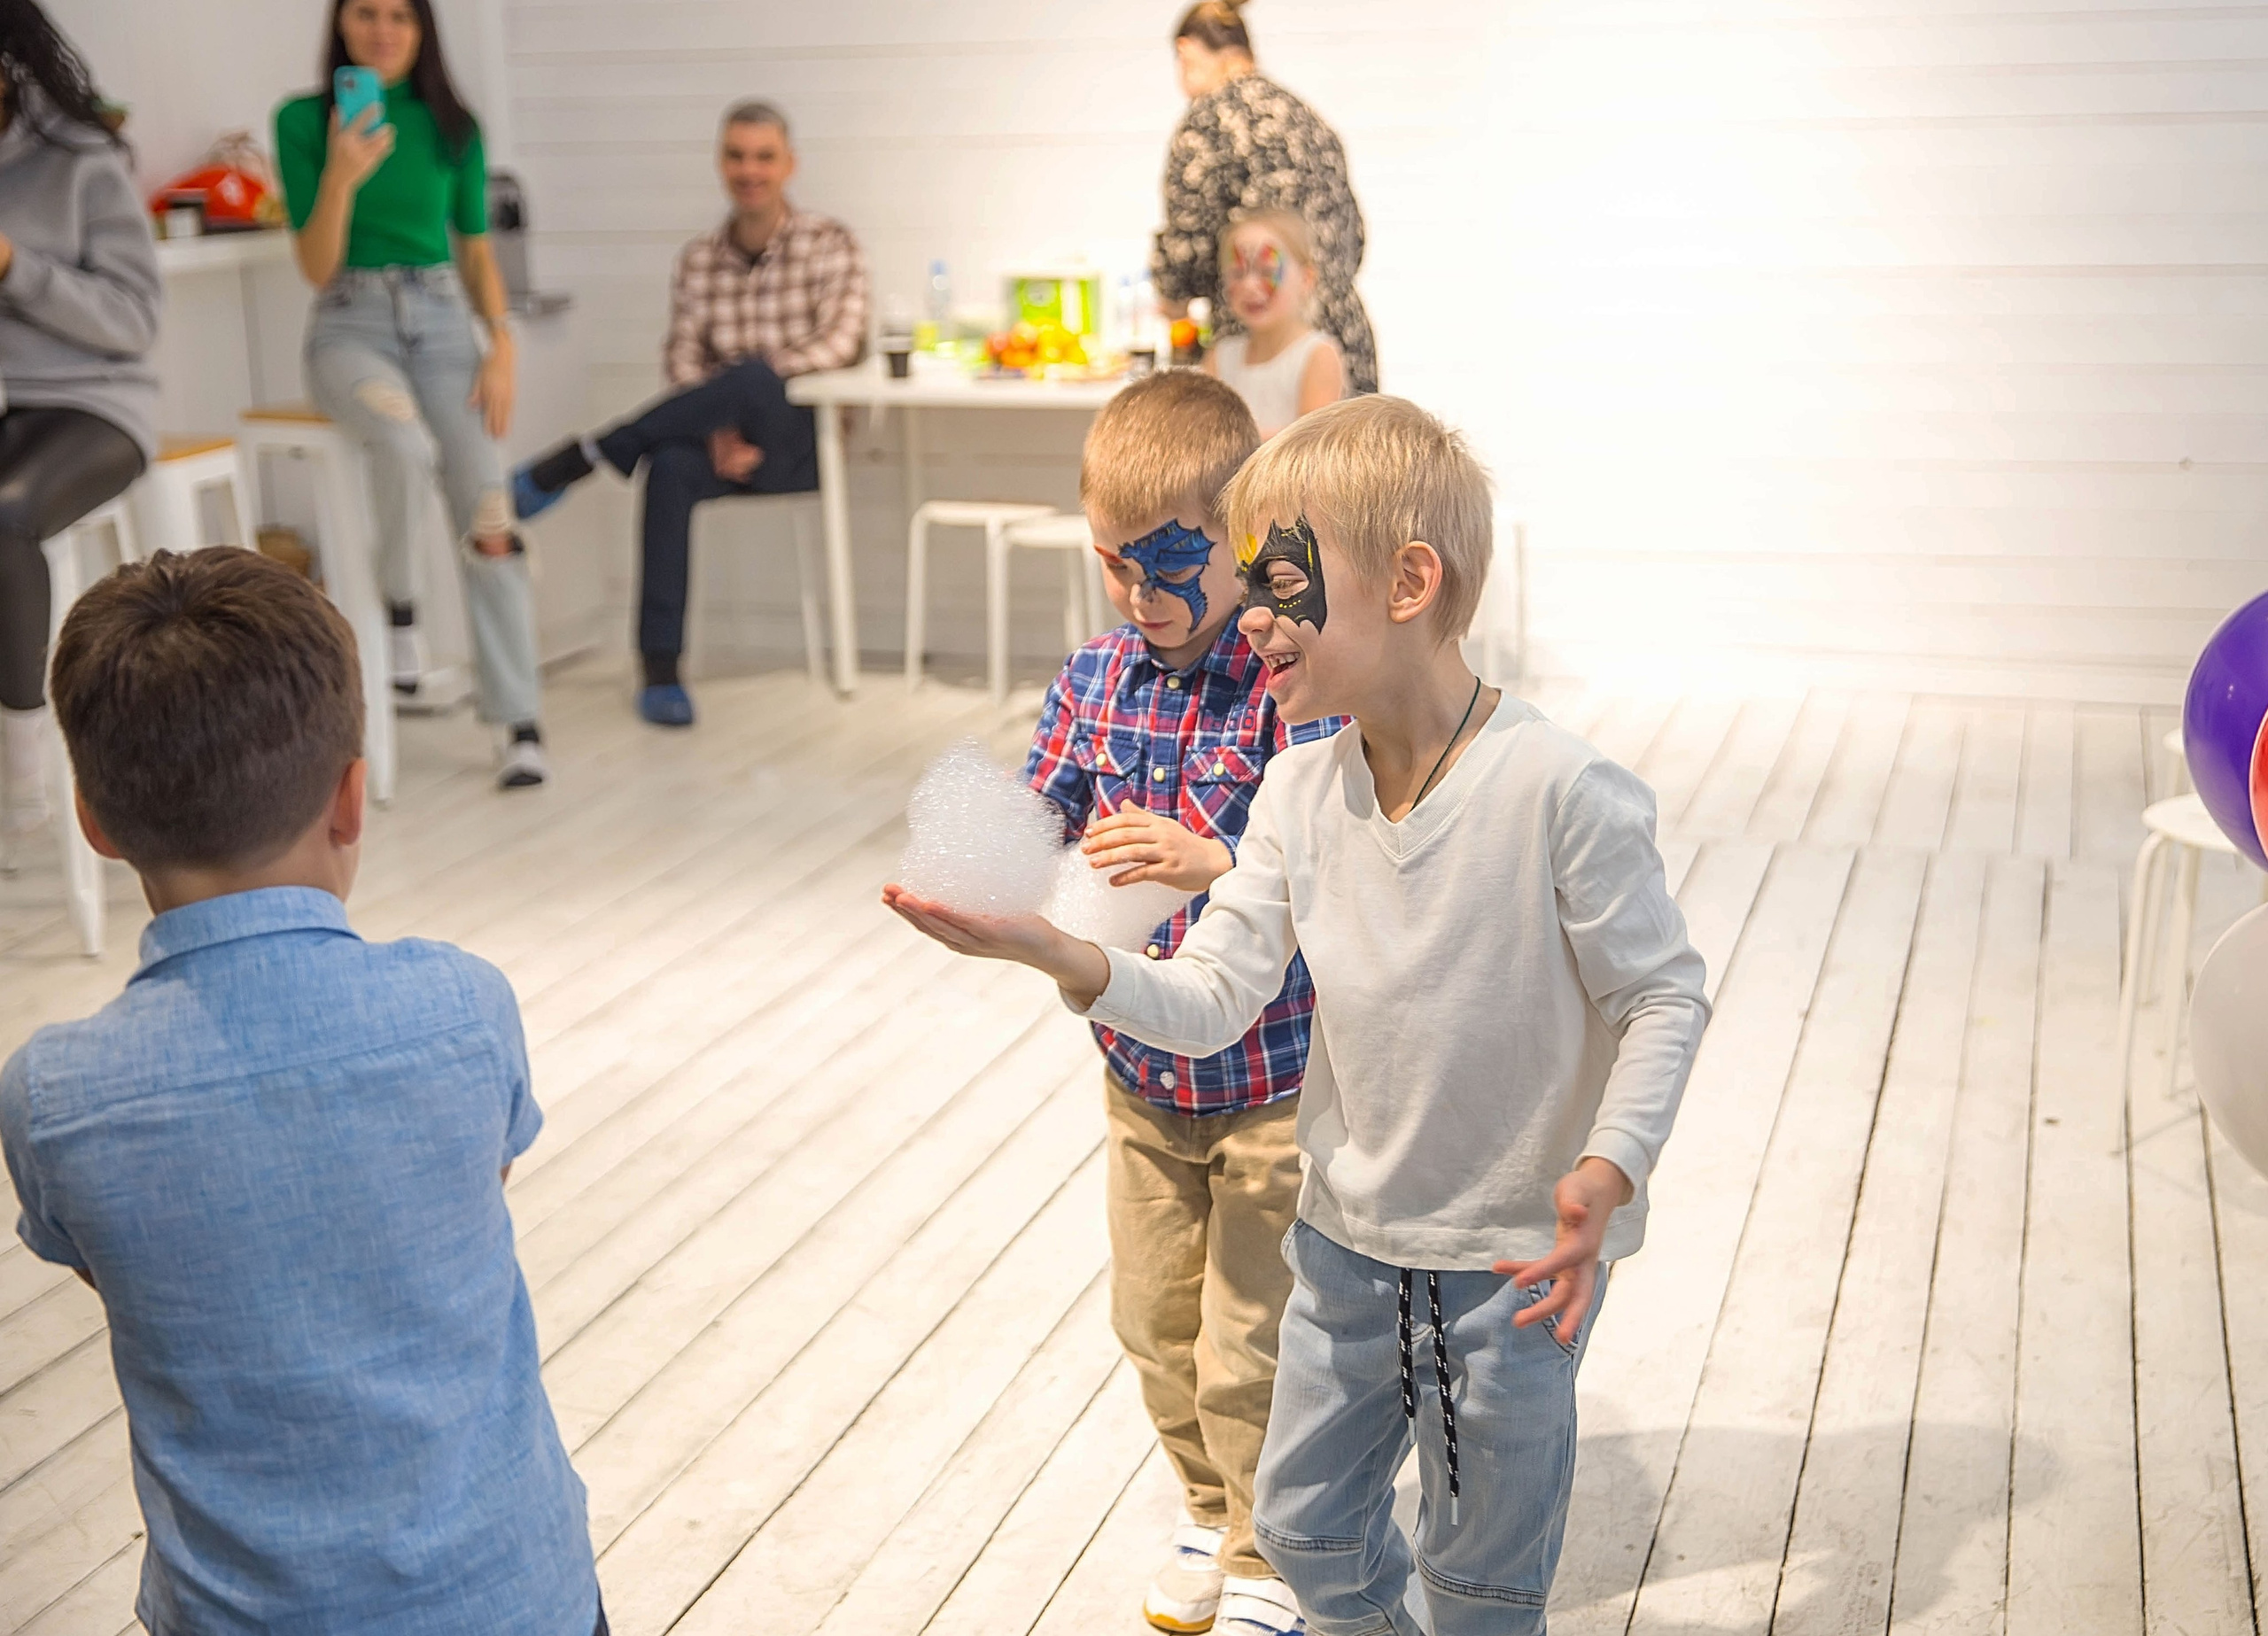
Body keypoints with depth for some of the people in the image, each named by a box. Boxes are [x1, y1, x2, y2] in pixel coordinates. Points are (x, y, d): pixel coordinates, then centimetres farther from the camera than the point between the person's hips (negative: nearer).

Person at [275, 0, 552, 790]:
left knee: (486, 509, -17)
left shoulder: (453, 126, 9)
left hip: (442, 320, 2)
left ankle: (521, 723, -14)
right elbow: (317, 267, -2)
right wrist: (343, 175, -19)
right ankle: (398, 605, -8)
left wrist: (501, 344, -2)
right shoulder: (304, 120, 2)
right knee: (404, 444, -36)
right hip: (352, 325, -2)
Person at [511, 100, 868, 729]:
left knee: (753, 377, -35)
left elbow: (838, 345, -10)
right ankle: (660, 668, -32)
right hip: (722, 436, 3)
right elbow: (682, 360, 3)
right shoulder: (698, 259, 12)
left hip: (801, 440, -2)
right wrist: (718, 431, -17)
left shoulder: (830, 245, 3)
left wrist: (742, 381, -18)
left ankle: (578, 460, -26)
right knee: (671, 467, -33)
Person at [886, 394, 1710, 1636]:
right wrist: (1058, 956, -25)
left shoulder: (1559, 789, -23)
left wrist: (1608, 1170, -28)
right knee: (1303, 1525, 23)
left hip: (1517, 1261, -5)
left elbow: (1661, 996, -15)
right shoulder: (1300, 792, -6)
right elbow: (1213, 999, -9)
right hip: (1348, 1239, 5)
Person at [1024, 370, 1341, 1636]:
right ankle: (1215, 1514, 45)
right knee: (1156, 1327, 20)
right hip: (1141, 1076, 6)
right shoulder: (1095, 680, 0)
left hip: (1274, 1087, -6)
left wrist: (1219, 865, -42)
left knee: (1248, 1357, 4)